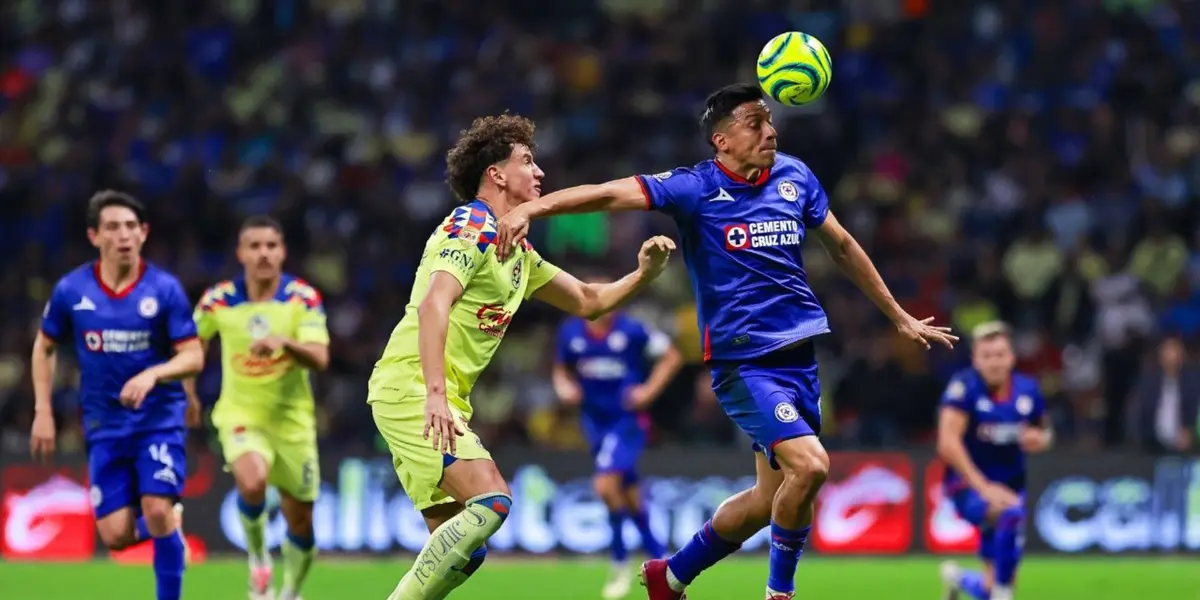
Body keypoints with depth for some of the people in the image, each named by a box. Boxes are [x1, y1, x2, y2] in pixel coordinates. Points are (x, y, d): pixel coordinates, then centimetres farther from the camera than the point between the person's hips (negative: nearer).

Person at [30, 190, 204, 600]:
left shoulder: (165, 289, -8)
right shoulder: (71, 290, -4)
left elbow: (193, 357, -8)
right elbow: (44, 348, 12)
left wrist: (152, 375, -27)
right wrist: (43, 412, 5)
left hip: (160, 418, -2)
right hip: (105, 425, 2)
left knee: (158, 511, -18)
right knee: (116, 535, -5)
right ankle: (168, 527, 30)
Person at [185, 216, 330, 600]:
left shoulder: (303, 298, -9)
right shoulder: (219, 300, -6)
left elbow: (320, 359, -21)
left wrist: (285, 342, -38)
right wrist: (187, 387, 10)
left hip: (292, 418, 1)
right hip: (241, 414, -1)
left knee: (300, 522, 8)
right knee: (253, 482, -32)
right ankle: (258, 557, -4)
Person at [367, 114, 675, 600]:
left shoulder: (518, 252, 20)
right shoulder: (473, 227, -9)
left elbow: (588, 302, 28)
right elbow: (433, 305, -23)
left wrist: (643, 274, 10)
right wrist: (435, 395, -33)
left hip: (440, 401, 10)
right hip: (410, 387, -10)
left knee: (461, 550, 4)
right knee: (491, 500, -23)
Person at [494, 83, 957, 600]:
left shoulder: (794, 176, 6)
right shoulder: (697, 188, -10)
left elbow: (842, 246, 19)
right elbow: (610, 193, -19)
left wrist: (901, 318, 25)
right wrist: (530, 208, -34)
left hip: (799, 354, 6)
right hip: (742, 360, -6)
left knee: (772, 496, 10)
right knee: (810, 465, -23)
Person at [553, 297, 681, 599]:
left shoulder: (632, 330, -11)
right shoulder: (571, 333, 2)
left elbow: (672, 357, -1)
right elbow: (562, 369, 19)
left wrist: (650, 390, -11)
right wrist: (564, 387, -3)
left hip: (628, 419, -5)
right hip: (595, 422, 5)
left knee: (605, 485, -19)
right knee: (628, 497, 10)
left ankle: (621, 565, -3)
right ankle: (658, 557, 25)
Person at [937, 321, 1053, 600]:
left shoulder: (1027, 389, -3)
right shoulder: (965, 387, -17)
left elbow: (1044, 430, 15)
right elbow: (947, 443, -26)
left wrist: (1040, 439, -11)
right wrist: (983, 487, -32)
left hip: (1009, 485, 5)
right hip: (967, 485, -5)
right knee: (1011, 514, -38)